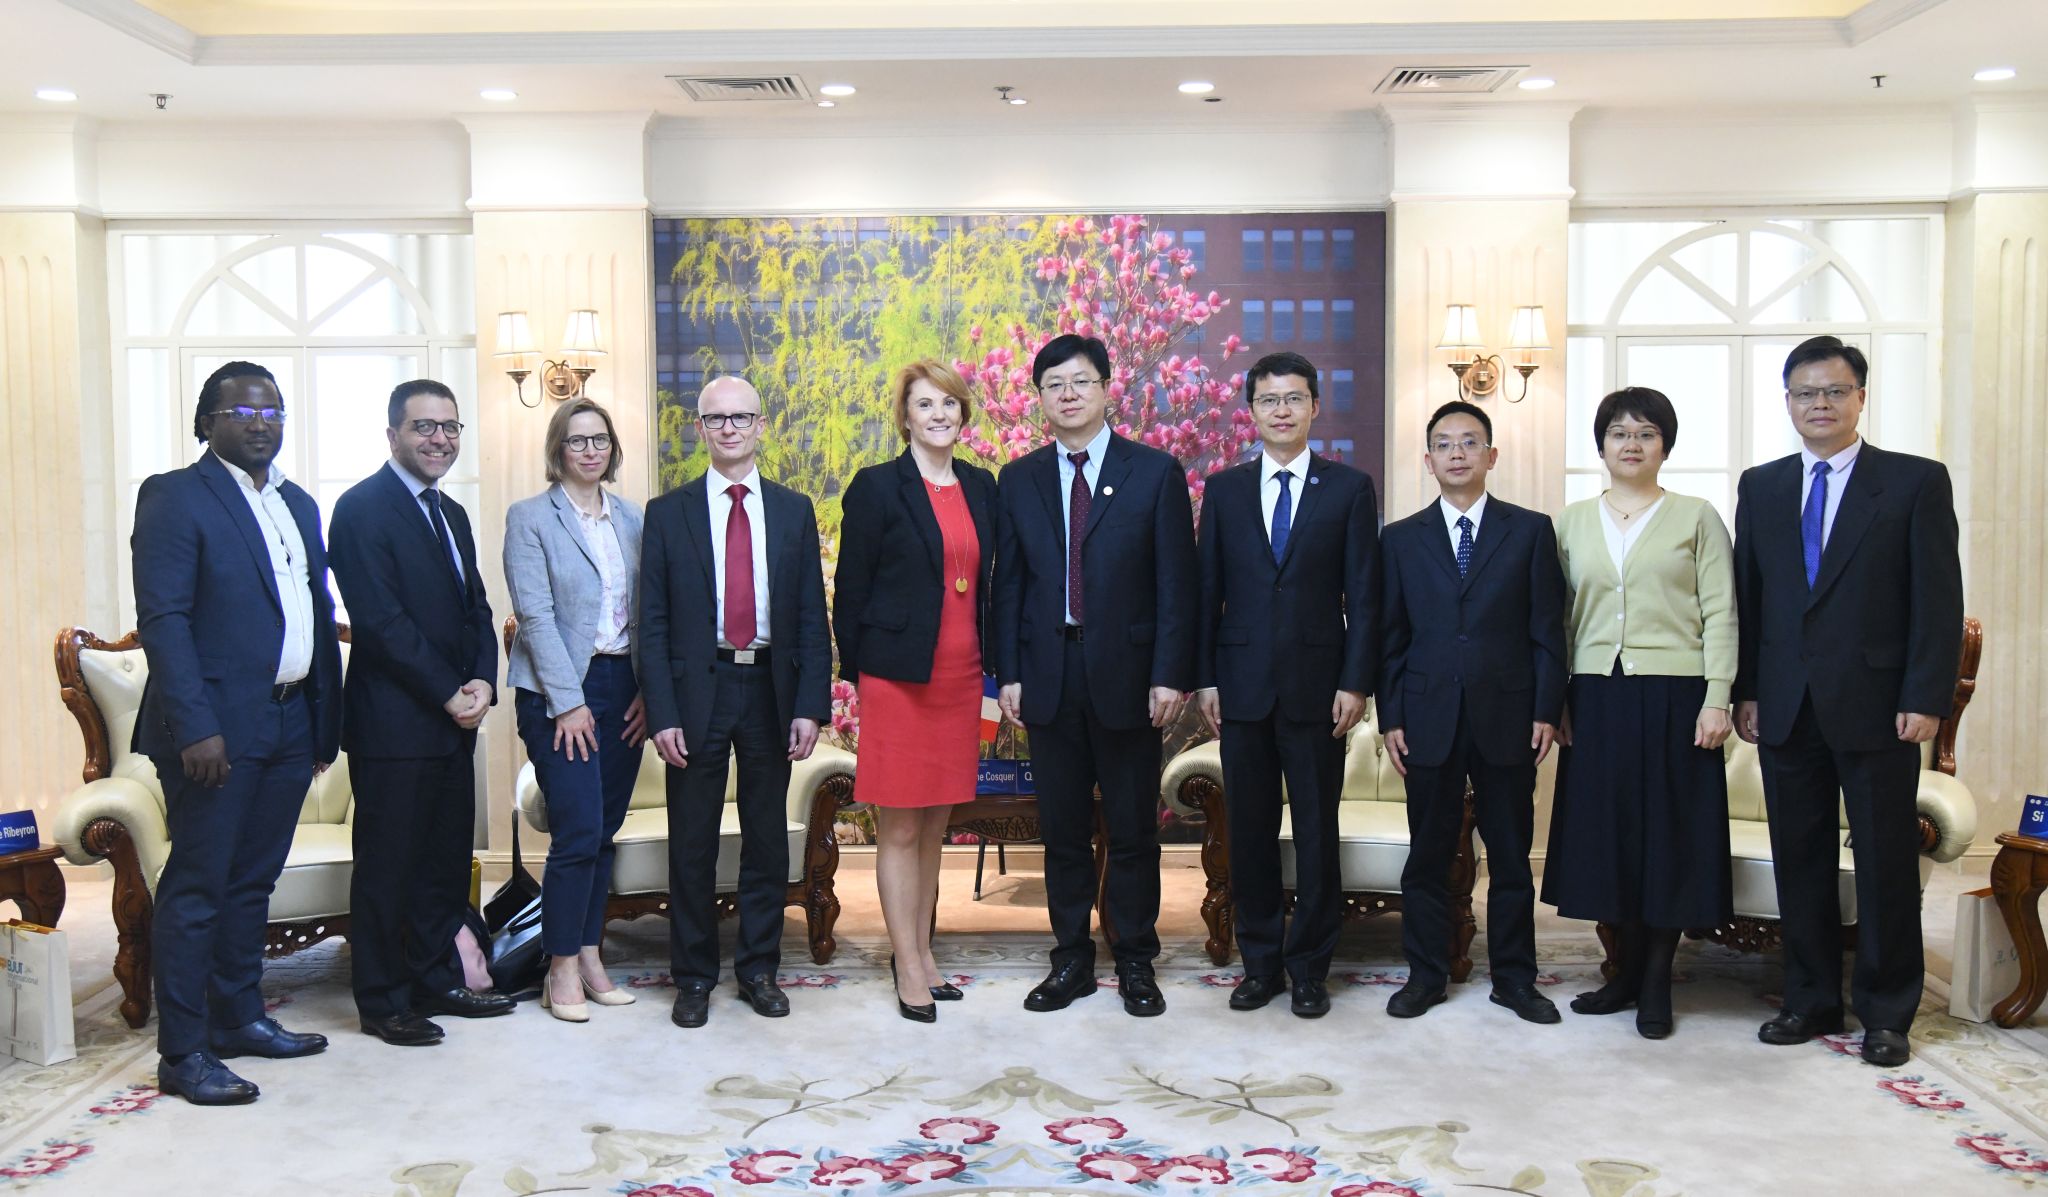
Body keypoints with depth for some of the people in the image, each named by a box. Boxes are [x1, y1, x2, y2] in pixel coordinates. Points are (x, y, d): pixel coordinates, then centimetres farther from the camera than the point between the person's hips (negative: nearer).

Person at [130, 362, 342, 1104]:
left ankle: (239, 1017, 28)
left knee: (253, 881, 16)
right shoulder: (175, 497, -5)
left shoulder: (298, 505, 16)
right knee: (196, 888, 0)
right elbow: (162, 618, -13)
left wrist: (326, 718, 11)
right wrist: (195, 727, -19)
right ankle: (183, 1052, 7)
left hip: (290, 725, 7)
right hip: (216, 727, -7)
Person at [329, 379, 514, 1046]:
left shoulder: (450, 513, 17)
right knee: (387, 864, 1)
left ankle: (436, 982, 25)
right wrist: (448, 694, -14)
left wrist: (482, 680, -3)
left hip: (454, 719, 8)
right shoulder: (363, 508, -9)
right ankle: (382, 1002, 12)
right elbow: (380, 621, -16)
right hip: (392, 722, -8)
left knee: (447, 859, 13)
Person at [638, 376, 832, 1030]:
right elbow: (653, 623, 0)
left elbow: (812, 617, 4)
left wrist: (810, 705, -4)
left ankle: (759, 968, 24)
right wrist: (662, 713, -9)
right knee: (692, 843, 6)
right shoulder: (668, 513, 2)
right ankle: (694, 976, 20)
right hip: (697, 689, -1)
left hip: (770, 689, 2)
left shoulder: (794, 511, 6)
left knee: (767, 839, 10)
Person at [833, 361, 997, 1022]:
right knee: (899, 829, 1)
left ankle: (921, 952, 24)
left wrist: (988, 663, 9)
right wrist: (857, 673, -4)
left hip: (959, 676, 5)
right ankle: (909, 970, 9)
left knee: (935, 824, 13)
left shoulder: (980, 487, 10)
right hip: (898, 676, -5)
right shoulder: (877, 488, -5)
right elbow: (851, 589, -4)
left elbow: (985, 582, 14)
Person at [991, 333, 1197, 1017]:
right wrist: (1007, 673, 0)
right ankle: (1072, 960, 22)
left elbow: (1176, 583, -3)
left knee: (1133, 830, 7)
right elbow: (1007, 584, 7)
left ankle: (1135, 963, 20)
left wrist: (1170, 675, -10)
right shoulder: (1019, 480, 8)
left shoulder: (1156, 473, 0)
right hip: (1048, 676, 2)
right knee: (1062, 830, 10)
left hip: (1126, 674, -2)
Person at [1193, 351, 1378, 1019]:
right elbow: (1207, 590, 8)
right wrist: (1204, 678, 1)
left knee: (1316, 832, 4)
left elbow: (1363, 595, 0)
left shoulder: (1349, 489, 3)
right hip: (1243, 686, 2)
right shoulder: (1224, 490, 9)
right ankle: (1259, 963, 20)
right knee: (1250, 831, 8)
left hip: (1317, 685, -2)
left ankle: (1309, 969, 16)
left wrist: (1355, 683, -7)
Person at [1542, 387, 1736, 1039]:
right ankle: (1626, 970, 18)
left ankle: (1657, 983, 12)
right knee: (1603, 832, 5)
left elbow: (1720, 614, -1)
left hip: (1673, 697, -2)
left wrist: (1717, 698, -9)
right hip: (1596, 698, 3)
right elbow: (1560, 617, 10)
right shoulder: (1573, 521, 11)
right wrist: (1555, 702, 4)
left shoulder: (1696, 517, 4)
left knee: (1669, 833, 1)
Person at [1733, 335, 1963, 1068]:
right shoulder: (1761, 487, 10)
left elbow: (1939, 600, -4)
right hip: (1786, 707, 3)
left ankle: (1886, 1014, 17)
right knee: (1800, 861, 10)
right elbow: (1747, 597, 10)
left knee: (1886, 863, 5)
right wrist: (1745, 691, 3)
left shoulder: (1916, 482, 0)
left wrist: (1925, 699, -11)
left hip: (1876, 706, -3)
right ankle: (1811, 1002, 22)